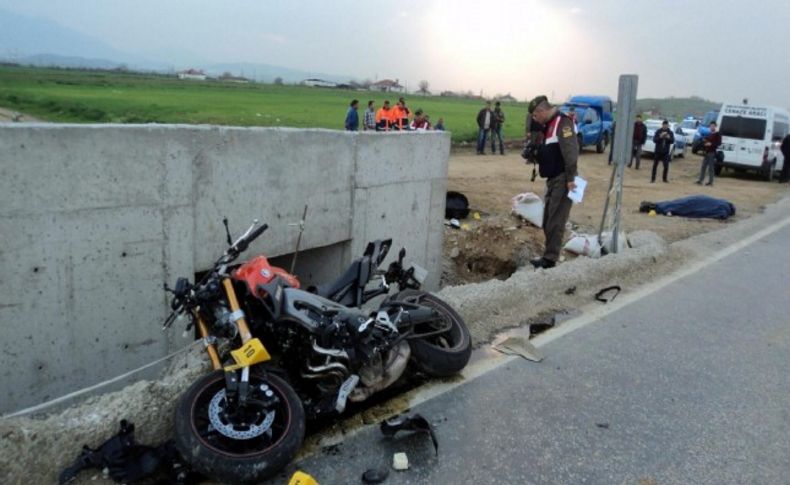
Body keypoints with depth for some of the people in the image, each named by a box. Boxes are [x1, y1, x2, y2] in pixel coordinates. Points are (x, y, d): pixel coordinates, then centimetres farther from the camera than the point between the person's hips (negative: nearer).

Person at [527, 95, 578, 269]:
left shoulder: (563, 122, -14)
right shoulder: (548, 125, 17)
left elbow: (570, 152, -22)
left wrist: (570, 178, -25)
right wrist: (533, 153, 10)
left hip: (562, 179, -10)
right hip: (553, 179, 10)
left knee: (555, 222, -7)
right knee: (548, 221, 13)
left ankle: (550, 259, -3)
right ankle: (549, 255, 21)